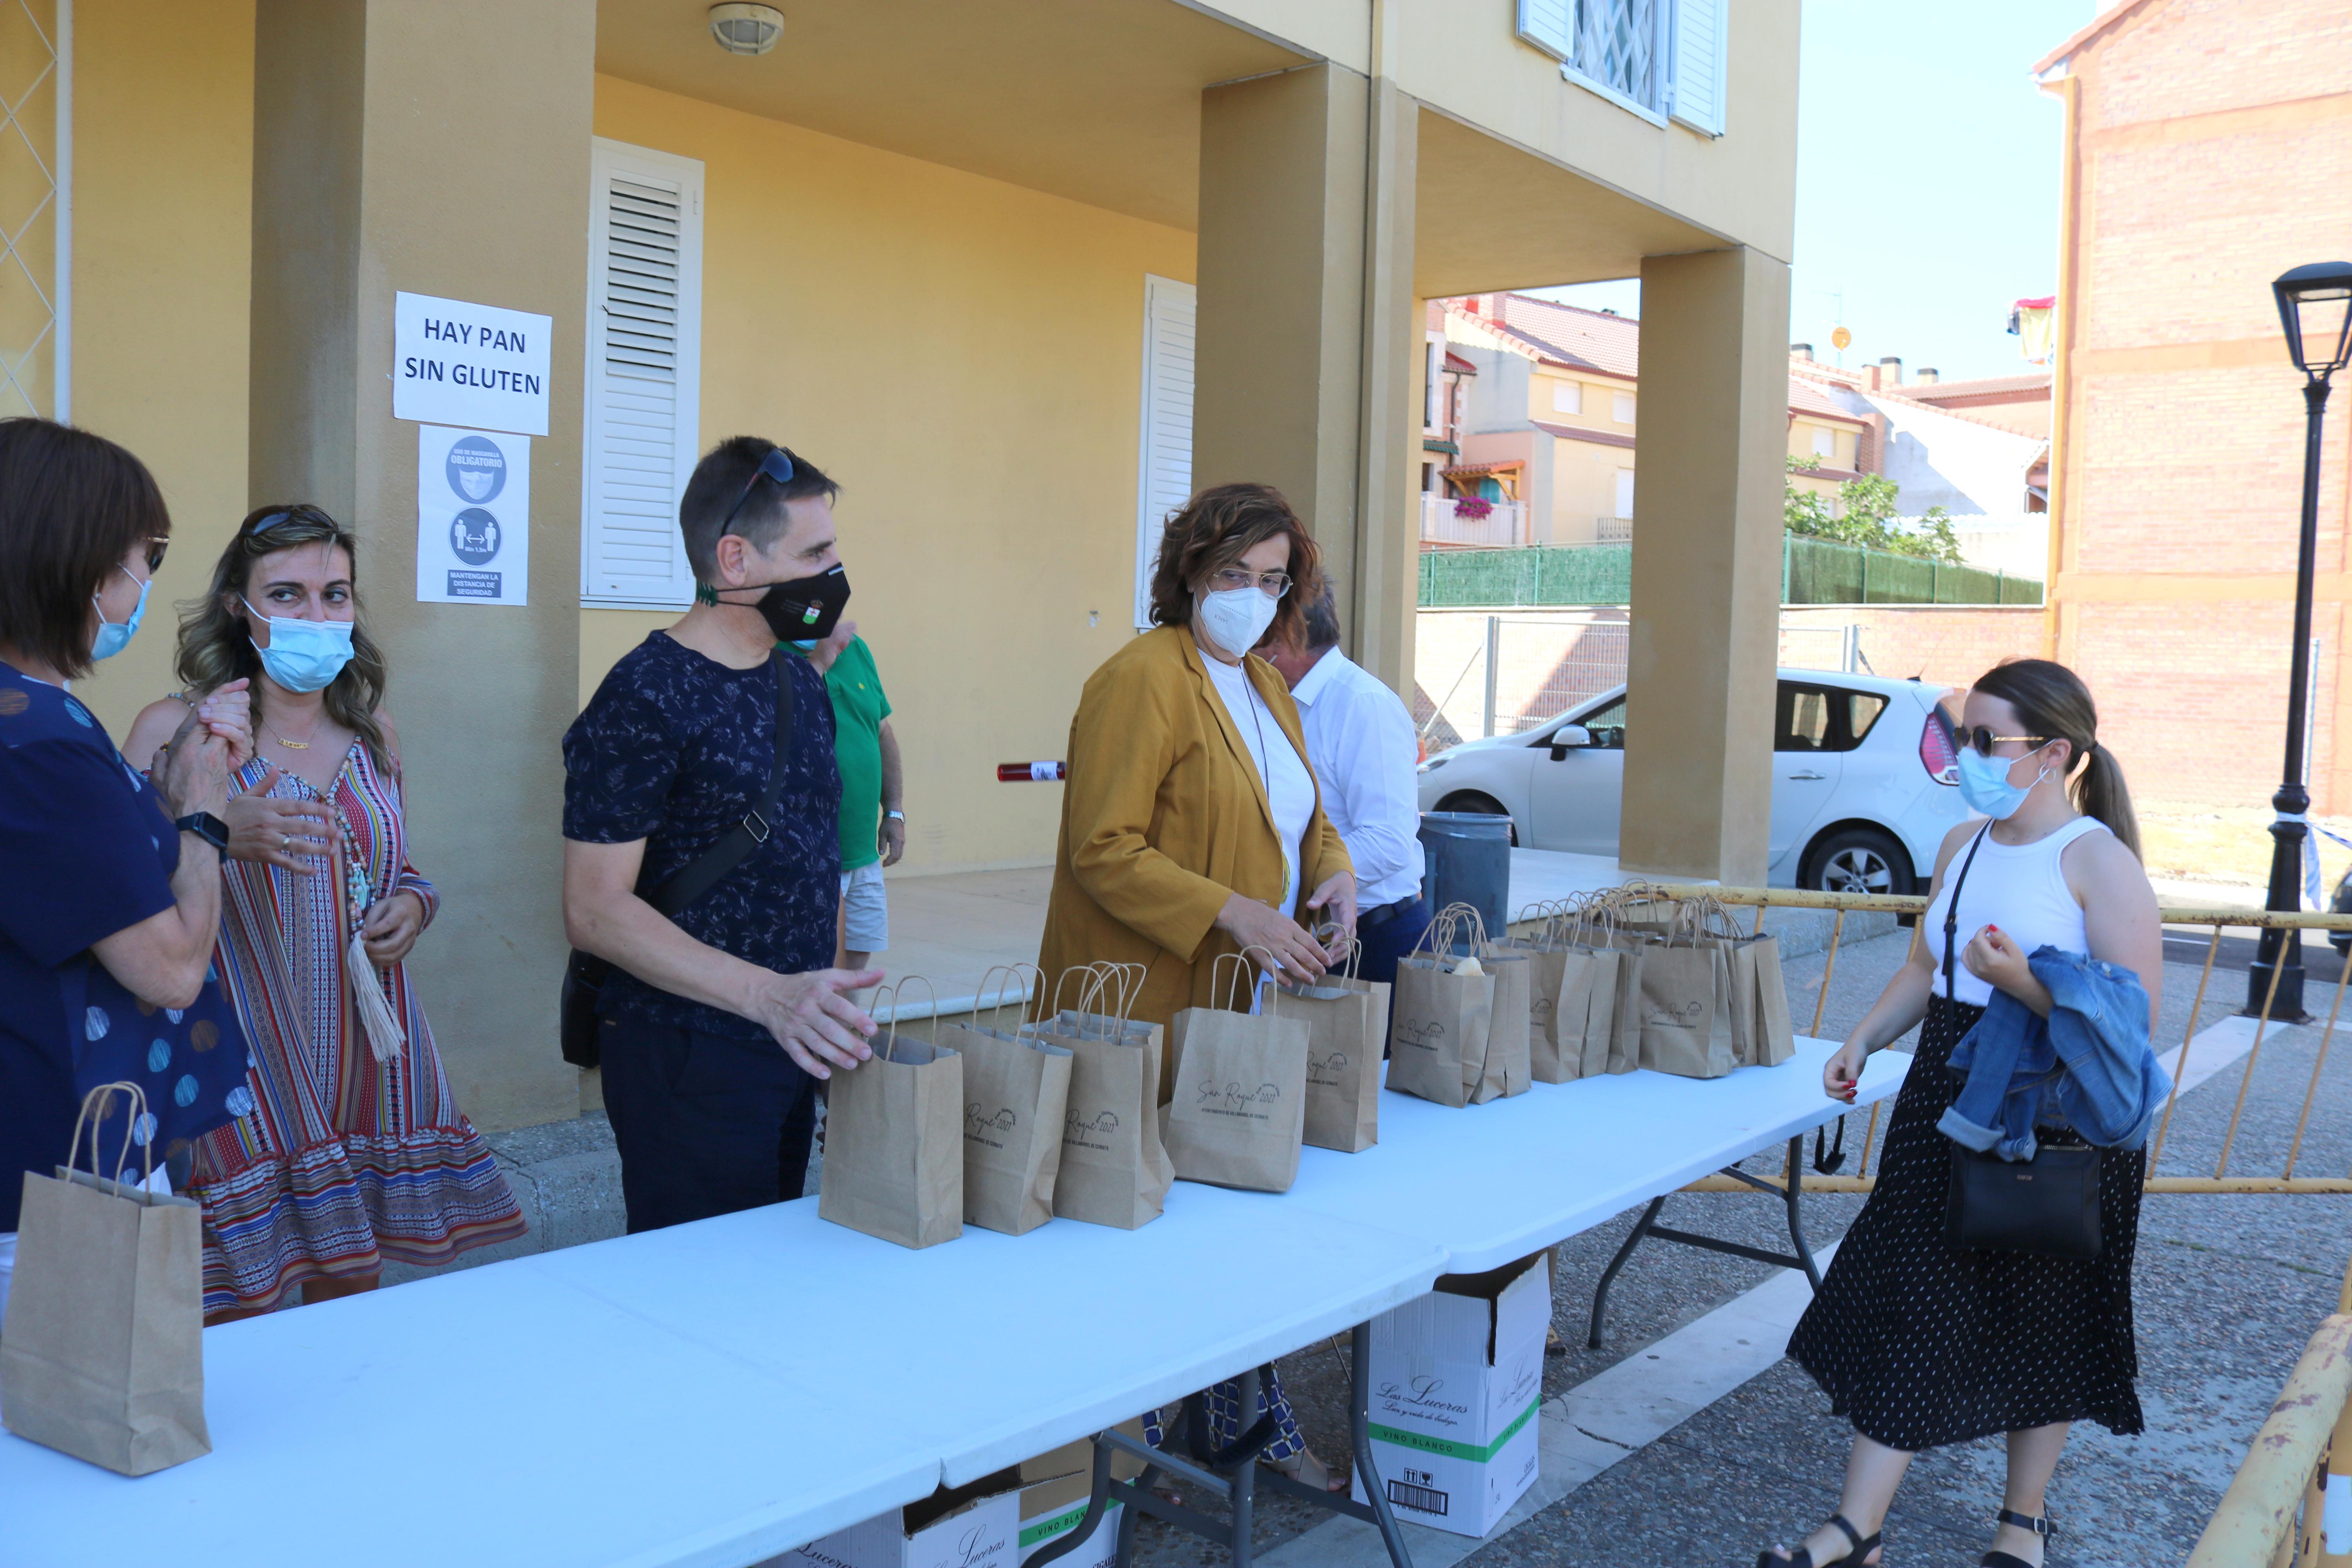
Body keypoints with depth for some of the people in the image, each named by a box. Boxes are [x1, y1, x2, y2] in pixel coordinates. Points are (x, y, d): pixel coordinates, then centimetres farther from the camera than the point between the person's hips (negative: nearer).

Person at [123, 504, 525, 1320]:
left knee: (353, 1300, 13)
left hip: (370, 1053, 4)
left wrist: (412, 906, 0)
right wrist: (216, 833, -24)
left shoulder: (374, 733, 9)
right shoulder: (176, 728, -4)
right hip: (244, 1060, -4)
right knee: (238, 1324, -1)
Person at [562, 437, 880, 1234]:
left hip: (792, 1047, 8)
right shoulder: (644, 699, -14)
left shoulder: (802, 682, 11)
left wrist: (827, 1000, 11)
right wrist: (767, 994, -28)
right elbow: (595, 909, -19)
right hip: (689, 1060, -7)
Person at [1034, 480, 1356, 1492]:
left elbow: (1302, 819, 25)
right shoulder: (1143, 679, -13)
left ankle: (1251, 1420, 29)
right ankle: (1133, 1437, 21)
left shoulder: (1267, 688, 17)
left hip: (1254, 1003, 8)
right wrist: (1231, 913, -24)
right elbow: (1104, 851, -18)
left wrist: (1333, 872, 3)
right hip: (1155, 1012, -8)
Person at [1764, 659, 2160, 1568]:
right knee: (1907, 1302, 5)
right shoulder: (1964, 844, 7)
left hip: (2059, 1125, -6)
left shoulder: (2098, 860, -14)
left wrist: (2023, 982, -31)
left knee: (2046, 1319, 12)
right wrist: (1863, 1042, 7)